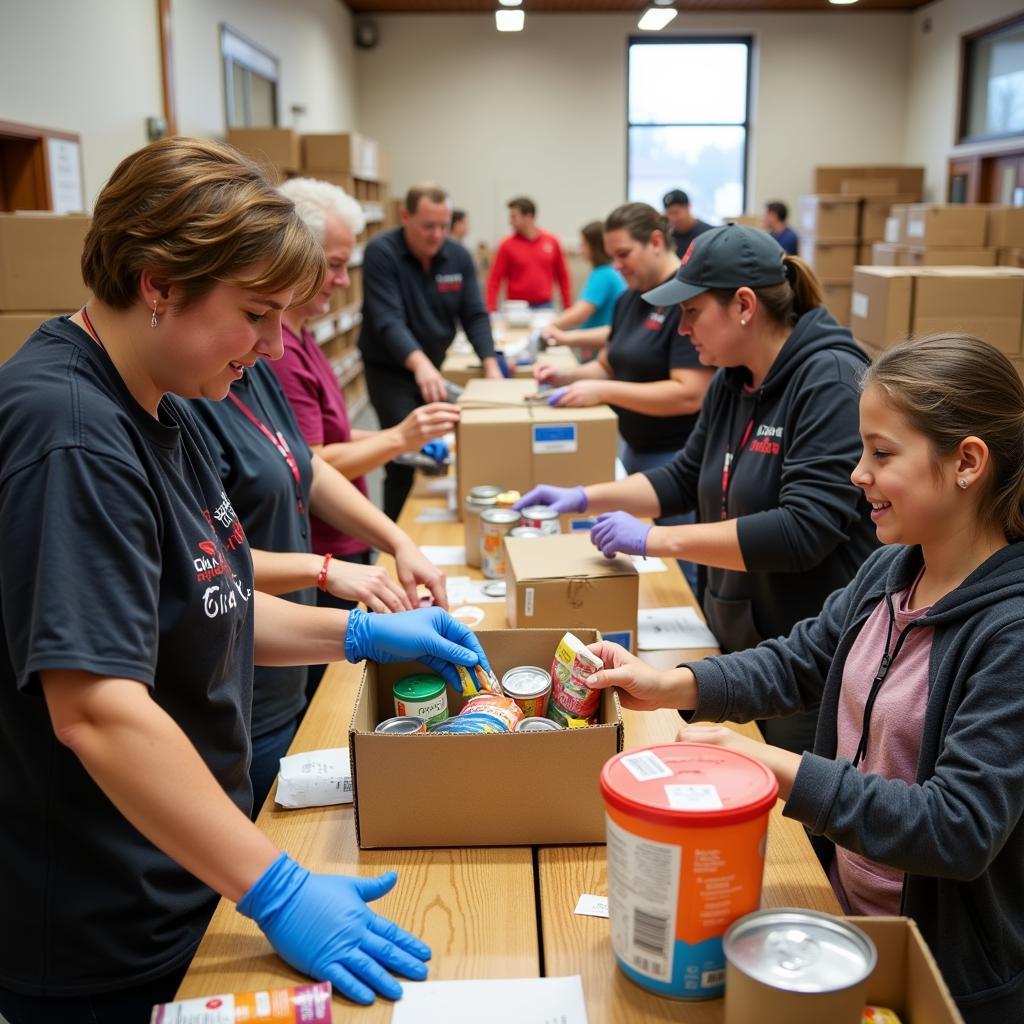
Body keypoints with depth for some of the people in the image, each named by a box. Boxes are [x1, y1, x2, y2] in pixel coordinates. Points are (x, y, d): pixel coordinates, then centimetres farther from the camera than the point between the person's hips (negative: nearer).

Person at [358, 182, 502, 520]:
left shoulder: (458, 256, -2)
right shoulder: (380, 252, -19)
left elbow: (474, 314, -1)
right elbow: (388, 320, -30)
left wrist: (490, 363, -17)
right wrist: (420, 364, -46)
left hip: (434, 368, 6)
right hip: (390, 372, -6)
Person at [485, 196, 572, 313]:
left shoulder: (551, 241, 3)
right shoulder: (507, 245, -2)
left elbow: (562, 276, 9)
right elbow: (494, 280, -3)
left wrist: (568, 307, 6)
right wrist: (491, 311, -12)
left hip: (545, 307, 2)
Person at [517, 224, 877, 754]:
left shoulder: (830, 381, -20)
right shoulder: (731, 381, 5)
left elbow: (804, 532, -28)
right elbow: (686, 477, 18)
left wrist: (655, 540, -24)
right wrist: (585, 497, 7)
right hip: (734, 643, 8)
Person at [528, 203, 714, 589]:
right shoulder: (629, 299, 9)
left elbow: (690, 394, -25)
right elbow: (610, 365, 20)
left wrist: (602, 391, -25)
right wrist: (565, 376, 0)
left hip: (678, 459, -9)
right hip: (635, 450, 9)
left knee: (682, 573, 1)